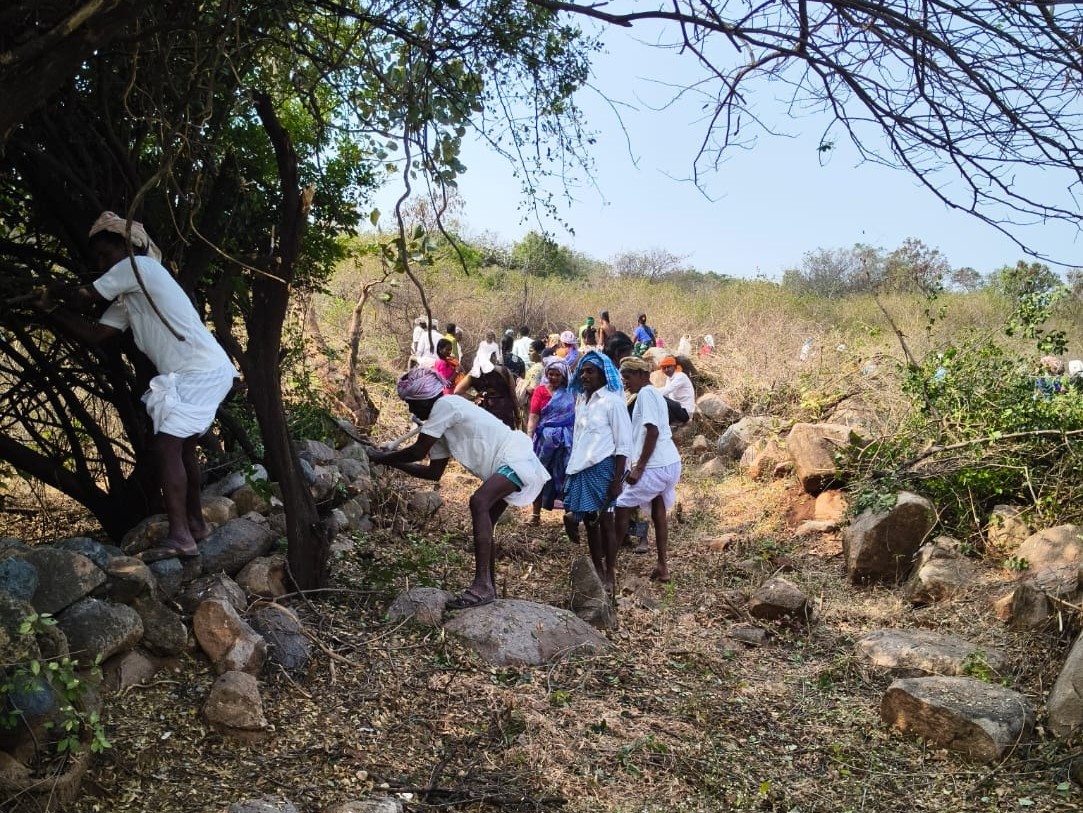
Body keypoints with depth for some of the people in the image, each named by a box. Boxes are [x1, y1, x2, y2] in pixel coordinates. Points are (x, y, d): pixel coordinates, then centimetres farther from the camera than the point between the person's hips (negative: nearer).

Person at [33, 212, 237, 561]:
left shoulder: (138, 266, -5)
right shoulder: (126, 301, 22)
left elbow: (85, 295, 0)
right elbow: (94, 334, 16)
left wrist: (54, 291, 19)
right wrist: (51, 308, 13)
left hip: (203, 371, -11)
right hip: (198, 373, 11)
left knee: (166, 444, -17)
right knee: (182, 446, 20)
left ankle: (179, 536, -21)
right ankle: (195, 523, 32)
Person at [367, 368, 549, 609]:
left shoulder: (445, 405, -13)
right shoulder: (442, 423, 15)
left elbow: (417, 452, -16)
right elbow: (434, 472, 16)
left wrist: (381, 458, -2)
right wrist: (394, 462, 15)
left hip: (516, 459, -11)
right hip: (505, 463, 11)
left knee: (478, 502, -28)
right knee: (484, 524, 14)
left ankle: (482, 586, -32)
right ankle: (488, 589, 25)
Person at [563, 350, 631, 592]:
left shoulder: (612, 401, -8)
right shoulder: (580, 400, 14)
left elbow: (624, 443, -10)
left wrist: (617, 479, -15)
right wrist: (570, 469, 16)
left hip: (602, 467, -7)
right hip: (581, 468, 7)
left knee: (604, 520, -1)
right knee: (589, 520, 11)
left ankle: (610, 575, 9)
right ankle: (597, 570, 22)